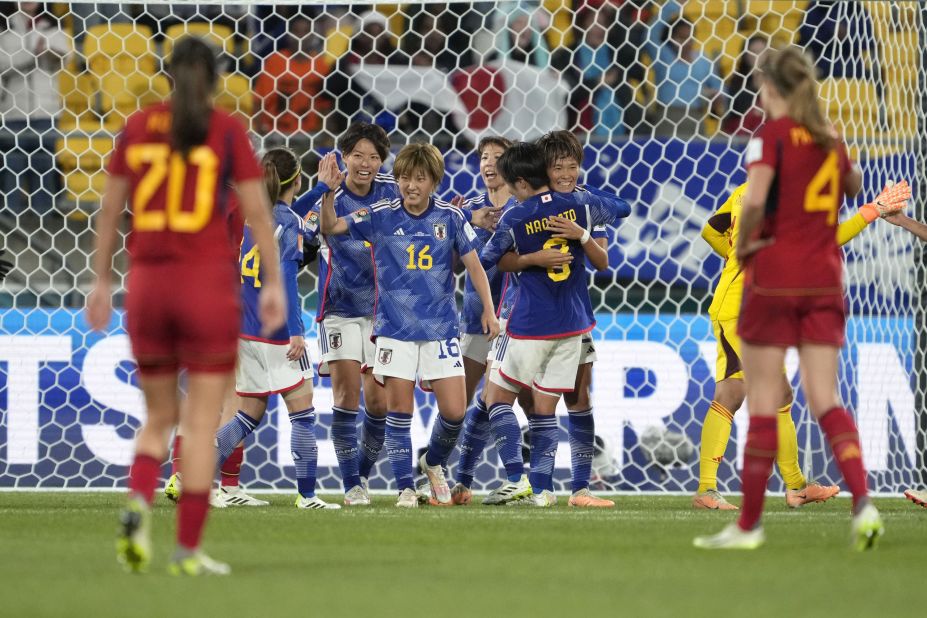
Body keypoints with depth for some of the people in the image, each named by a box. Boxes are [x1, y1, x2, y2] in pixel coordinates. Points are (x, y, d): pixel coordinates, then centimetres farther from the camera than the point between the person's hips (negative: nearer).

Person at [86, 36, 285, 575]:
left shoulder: (137, 128, 6)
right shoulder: (228, 131, -3)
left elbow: (111, 210, 9)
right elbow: (258, 211, -6)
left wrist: (102, 282, 16)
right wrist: (275, 283, 0)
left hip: (148, 286, 3)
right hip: (209, 286, -3)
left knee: (159, 417, 16)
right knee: (203, 423, 3)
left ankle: (139, 505, -12)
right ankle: (189, 550, -1)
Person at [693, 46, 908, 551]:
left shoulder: (773, 134, -8)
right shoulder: (829, 138, 11)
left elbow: (755, 200, -22)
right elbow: (855, 187, 30)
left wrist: (742, 244, -6)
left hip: (774, 276, -5)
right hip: (825, 278, 5)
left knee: (763, 404, 1)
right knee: (825, 399, 2)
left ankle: (749, 524, 7)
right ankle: (863, 503, -18)